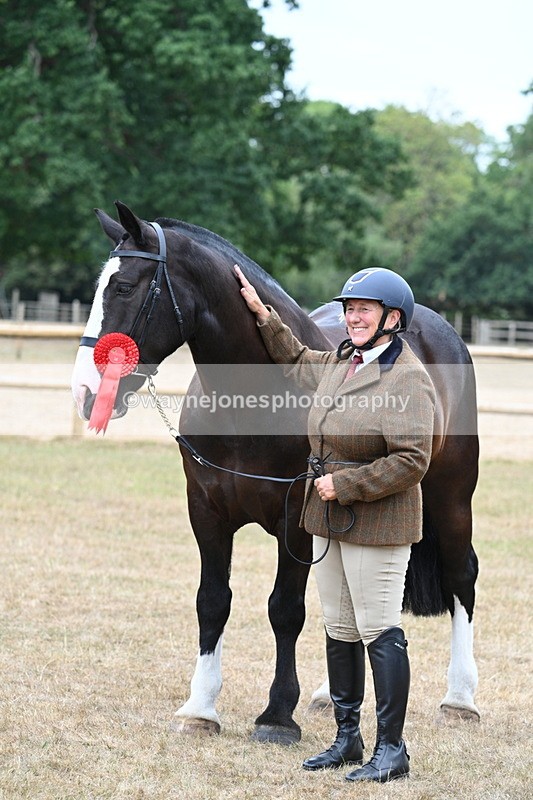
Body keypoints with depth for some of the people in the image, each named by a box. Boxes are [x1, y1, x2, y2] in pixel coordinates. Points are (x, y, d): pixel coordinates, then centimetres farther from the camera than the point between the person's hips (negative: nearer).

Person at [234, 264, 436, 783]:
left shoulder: (407, 379, -17)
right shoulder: (339, 363, 10)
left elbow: (411, 460, -23)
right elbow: (296, 362, 33)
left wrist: (344, 484, -20)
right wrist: (261, 314, 26)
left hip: (377, 522, -9)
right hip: (329, 517, 9)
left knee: (379, 632, -5)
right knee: (339, 631, 15)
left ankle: (391, 749, 3)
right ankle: (347, 738, 26)